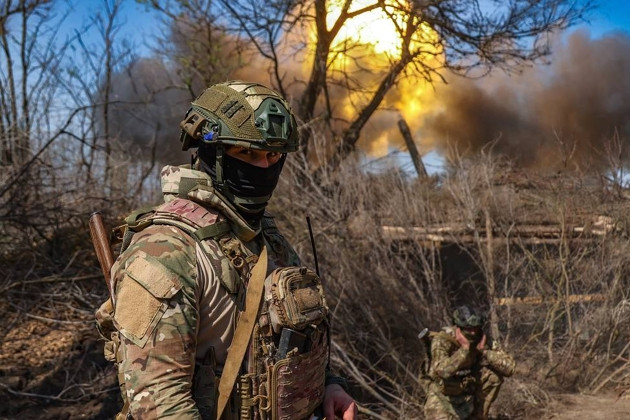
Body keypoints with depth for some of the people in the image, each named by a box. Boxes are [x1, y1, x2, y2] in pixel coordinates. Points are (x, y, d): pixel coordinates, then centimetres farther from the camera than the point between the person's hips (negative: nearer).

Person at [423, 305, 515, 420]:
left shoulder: (481, 340, -12)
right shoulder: (442, 340, -25)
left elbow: (509, 367, -20)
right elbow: (444, 371, -43)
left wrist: (484, 350, -28)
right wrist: (464, 348, -38)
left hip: (468, 395, 5)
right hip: (442, 397, -5)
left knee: (494, 373, -15)